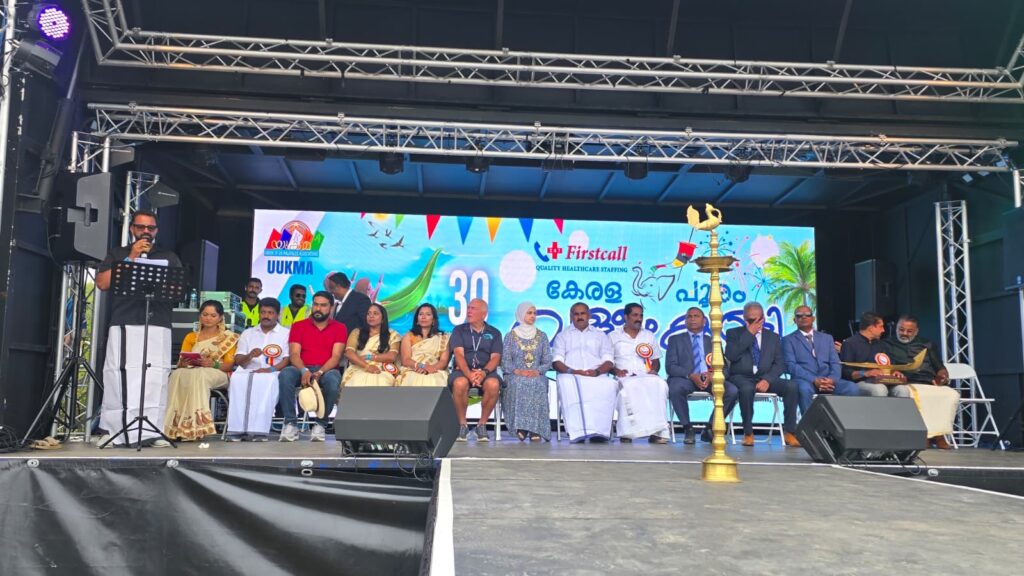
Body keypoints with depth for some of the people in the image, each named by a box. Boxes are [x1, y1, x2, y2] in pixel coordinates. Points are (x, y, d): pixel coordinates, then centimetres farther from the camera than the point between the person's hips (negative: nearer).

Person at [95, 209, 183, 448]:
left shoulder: (169, 257, 20)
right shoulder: (117, 255, 17)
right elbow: (102, 282, 2)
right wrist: (131, 258, -1)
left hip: (158, 325, 1)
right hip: (123, 325, 0)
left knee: (155, 377, -9)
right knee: (118, 375, -7)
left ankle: (151, 431, -8)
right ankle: (112, 431, -2)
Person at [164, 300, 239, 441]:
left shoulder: (229, 337, 13)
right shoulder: (191, 337, 23)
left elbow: (229, 365, 1)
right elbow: (180, 363, 13)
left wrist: (212, 364, -20)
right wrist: (185, 362, -13)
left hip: (217, 374, -3)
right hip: (190, 371, 3)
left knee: (198, 375, -38)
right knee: (177, 375, -33)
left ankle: (194, 426, -45)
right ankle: (177, 426, -41)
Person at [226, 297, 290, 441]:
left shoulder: (286, 333, 14)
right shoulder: (248, 333, 24)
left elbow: (288, 359, 1)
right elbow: (238, 361, 14)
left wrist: (271, 369, -17)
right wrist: (250, 356, -8)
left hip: (272, 374, -3)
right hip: (248, 371, 3)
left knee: (266, 380, -39)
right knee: (237, 378, -33)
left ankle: (259, 430, -42)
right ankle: (237, 429, -36)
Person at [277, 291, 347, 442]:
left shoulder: (339, 328, 8)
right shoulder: (298, 326, 12)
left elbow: (336, 356, -3)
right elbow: (294, 354, 0)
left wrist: (319, 372, -22)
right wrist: (304, 371, -22)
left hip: (327, 370, -1)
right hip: (302, 369, 1)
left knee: (333, 380, -37)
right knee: (285, 375, -33)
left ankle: (321, 424, -20)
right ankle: (290, 424, -26)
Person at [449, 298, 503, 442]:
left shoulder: (494, 333, 14)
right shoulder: (458, 330, 13)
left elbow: (495, 358, 2)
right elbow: (459, 354, -3)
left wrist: (484, 372, -20)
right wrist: (469, 373, -22)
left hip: (486, 371, 0)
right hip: (463, 370, 0)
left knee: (493, 384, -34)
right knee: (460, 383, -36)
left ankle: (482, 424, -14)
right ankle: (462, 424, -15)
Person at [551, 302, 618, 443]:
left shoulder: (601, 335, 25)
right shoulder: (562, 336, 23)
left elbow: (609, 361, 12)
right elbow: (556, 361, 9)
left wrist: (597, 371, -10)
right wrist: (572, 371, -12)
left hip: (596, 376, 1)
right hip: (570, 375, -1)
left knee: (610, 385, -35)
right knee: (567, 384, -39)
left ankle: (599, 431, -36)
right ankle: (578, 433, -43)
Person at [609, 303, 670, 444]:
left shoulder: (649, 336, 24)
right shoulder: (613, 336, 14)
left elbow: (656, 361, 24)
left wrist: (654, 370, 0)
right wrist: (616, 370, -11)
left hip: (646, 376, 3)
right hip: (624, 377, -2)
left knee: (660, 384, -34)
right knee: (629, 386, -40)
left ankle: (656, 431, -36)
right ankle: (627, 432, -38)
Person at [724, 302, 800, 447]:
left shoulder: (773, 337, 15)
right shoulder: (734, 333, 8)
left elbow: (780, 364, 5)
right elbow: (731, 356, -11)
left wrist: (767, 380, -14)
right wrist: (749, 334, -10)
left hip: (765, 378, 3)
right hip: (741, 378, -3)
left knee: (792, 386, -25)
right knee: (747, 389, -39)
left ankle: (789, 433, -19)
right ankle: (748, 433, -22)